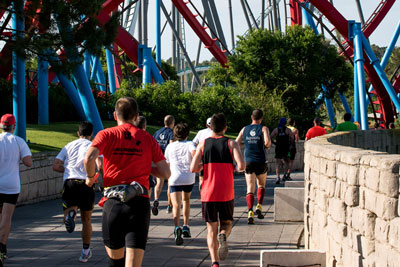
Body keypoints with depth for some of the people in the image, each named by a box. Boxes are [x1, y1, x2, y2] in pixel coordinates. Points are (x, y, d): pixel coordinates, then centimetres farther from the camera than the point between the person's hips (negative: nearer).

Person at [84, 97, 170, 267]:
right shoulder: (148, 138, 11)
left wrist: (90, 177, 6)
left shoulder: (107, 134, 5)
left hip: (112, 202, 0)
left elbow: (89, 158, -14)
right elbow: (166, 173, 9)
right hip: (140, 202, 0)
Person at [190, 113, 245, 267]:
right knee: (226, 223, 17)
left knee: (211, 229, 7)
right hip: (226, 193, -1)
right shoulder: (231, 144, 0)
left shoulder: (203, 145, 3)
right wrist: (234, 167, 9)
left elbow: (193, 169, -6)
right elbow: (241, 166, -14)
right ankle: (223, 235, -19)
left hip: (208, 193, 1)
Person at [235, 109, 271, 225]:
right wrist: (267, 145, 3)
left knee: (250, 189, -2)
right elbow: (267, 142, -18)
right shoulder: (263, 128, -1)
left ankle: (250, 212, -19)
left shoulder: (244, 129, 8)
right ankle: (259, 206, 5)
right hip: (261, 162, -1)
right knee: (261, 185, 21)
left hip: (248, 162, 1)